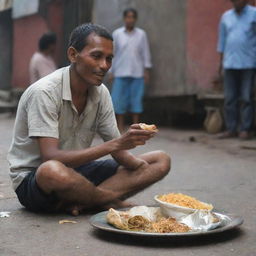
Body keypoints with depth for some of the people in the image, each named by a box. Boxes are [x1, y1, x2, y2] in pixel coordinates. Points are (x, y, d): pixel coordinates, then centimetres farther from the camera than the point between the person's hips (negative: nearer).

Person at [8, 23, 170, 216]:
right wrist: (115, 144, -33)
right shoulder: (44, 92, -21)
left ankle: (78, 202, -19)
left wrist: (136, 163, -22)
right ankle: (116, 202, -14)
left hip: (77, 170, 7)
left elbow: (117, 149, 2)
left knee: (161, 161, -3)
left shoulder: (101, 93, 0)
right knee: (53, 171, -44)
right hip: (32, 179, -7)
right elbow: (50, 158, -29)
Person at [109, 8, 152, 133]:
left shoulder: (141, 34, 4)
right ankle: (120, 127, 7)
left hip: (137, 73, 0)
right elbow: (112, 53, 7)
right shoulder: (116, 34, 4)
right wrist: (111, 71, 4)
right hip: (121, 73, 0)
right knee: (119, 100, -2)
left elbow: (145, 53, 7)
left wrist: (146, 70, 3)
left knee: (136, 99, 1)